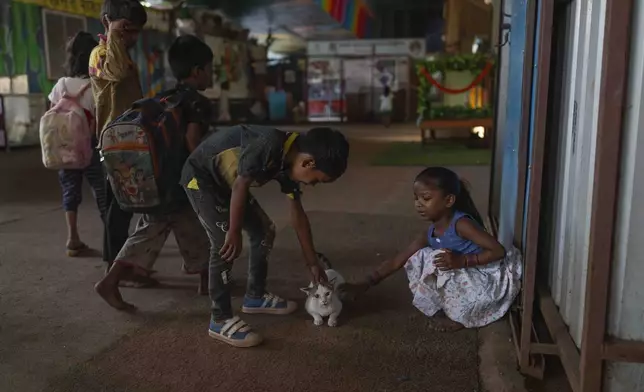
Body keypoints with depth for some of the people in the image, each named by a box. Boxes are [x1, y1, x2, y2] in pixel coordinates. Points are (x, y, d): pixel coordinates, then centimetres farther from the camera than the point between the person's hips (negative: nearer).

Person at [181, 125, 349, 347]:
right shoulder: (269, 147, -33)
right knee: (224, 244, -15)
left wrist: (312, 262, 10)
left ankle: (255, 297, 24)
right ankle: (221, 320, -4)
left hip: (226, 180, 9)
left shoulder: (289, 162, -3)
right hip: (201, 177, -9)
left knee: (264, 231, 10)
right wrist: (234, 231, -18)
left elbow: (298, 214, 5)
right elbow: (240, 186, -27)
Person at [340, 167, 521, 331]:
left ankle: (462, 317, -6)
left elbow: (498, 251, -24)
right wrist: (364, 284, -9)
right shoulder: (430, 234, -2)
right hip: (466, 280, 7)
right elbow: (397, 261, -2)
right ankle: (444, 309, 2)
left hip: (491, 283, -7)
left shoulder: (461, 224, -23)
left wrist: (461, 260, -31)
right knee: (418, 260, -1)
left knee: (441, 267, -28)